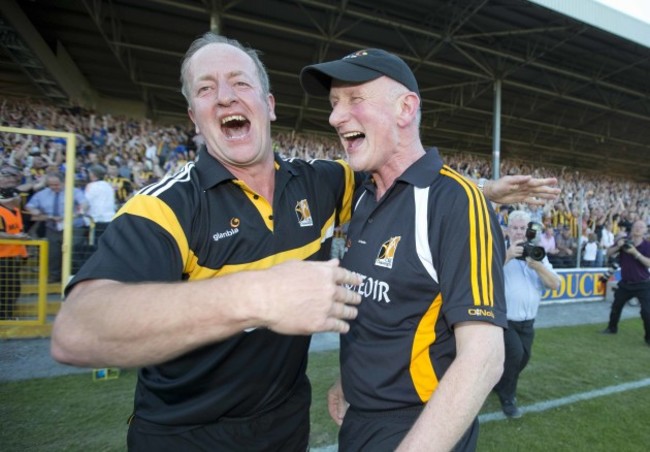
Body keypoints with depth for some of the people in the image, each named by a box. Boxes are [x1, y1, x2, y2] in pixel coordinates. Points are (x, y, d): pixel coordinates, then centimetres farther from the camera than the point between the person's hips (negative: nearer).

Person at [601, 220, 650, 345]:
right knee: (616, 306, 15)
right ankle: (612, 328, 35)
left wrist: (635, 253, -29)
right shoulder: (624, 241, -3)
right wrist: (618, 246, -17)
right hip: (625, 283, 4)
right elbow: (608, 254, 0)